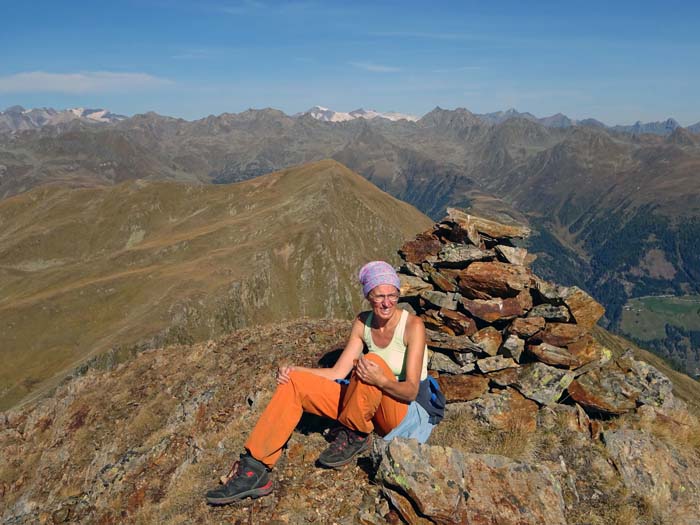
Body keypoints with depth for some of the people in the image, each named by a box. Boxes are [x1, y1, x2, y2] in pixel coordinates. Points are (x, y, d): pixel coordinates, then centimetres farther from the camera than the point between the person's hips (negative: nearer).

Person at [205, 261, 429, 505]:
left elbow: (411, 391, -19)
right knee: (293, 383, -10)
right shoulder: (363, 322, 1)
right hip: (366, 405, 6)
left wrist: (381, 381, -40)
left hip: (405, 410, -5)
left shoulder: (412, 325, -16)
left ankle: (354, 436, -12)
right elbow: (338, 373, 0)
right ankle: (254, 469, -14)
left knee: (372, 360, -36)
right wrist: (293, 370, -12)